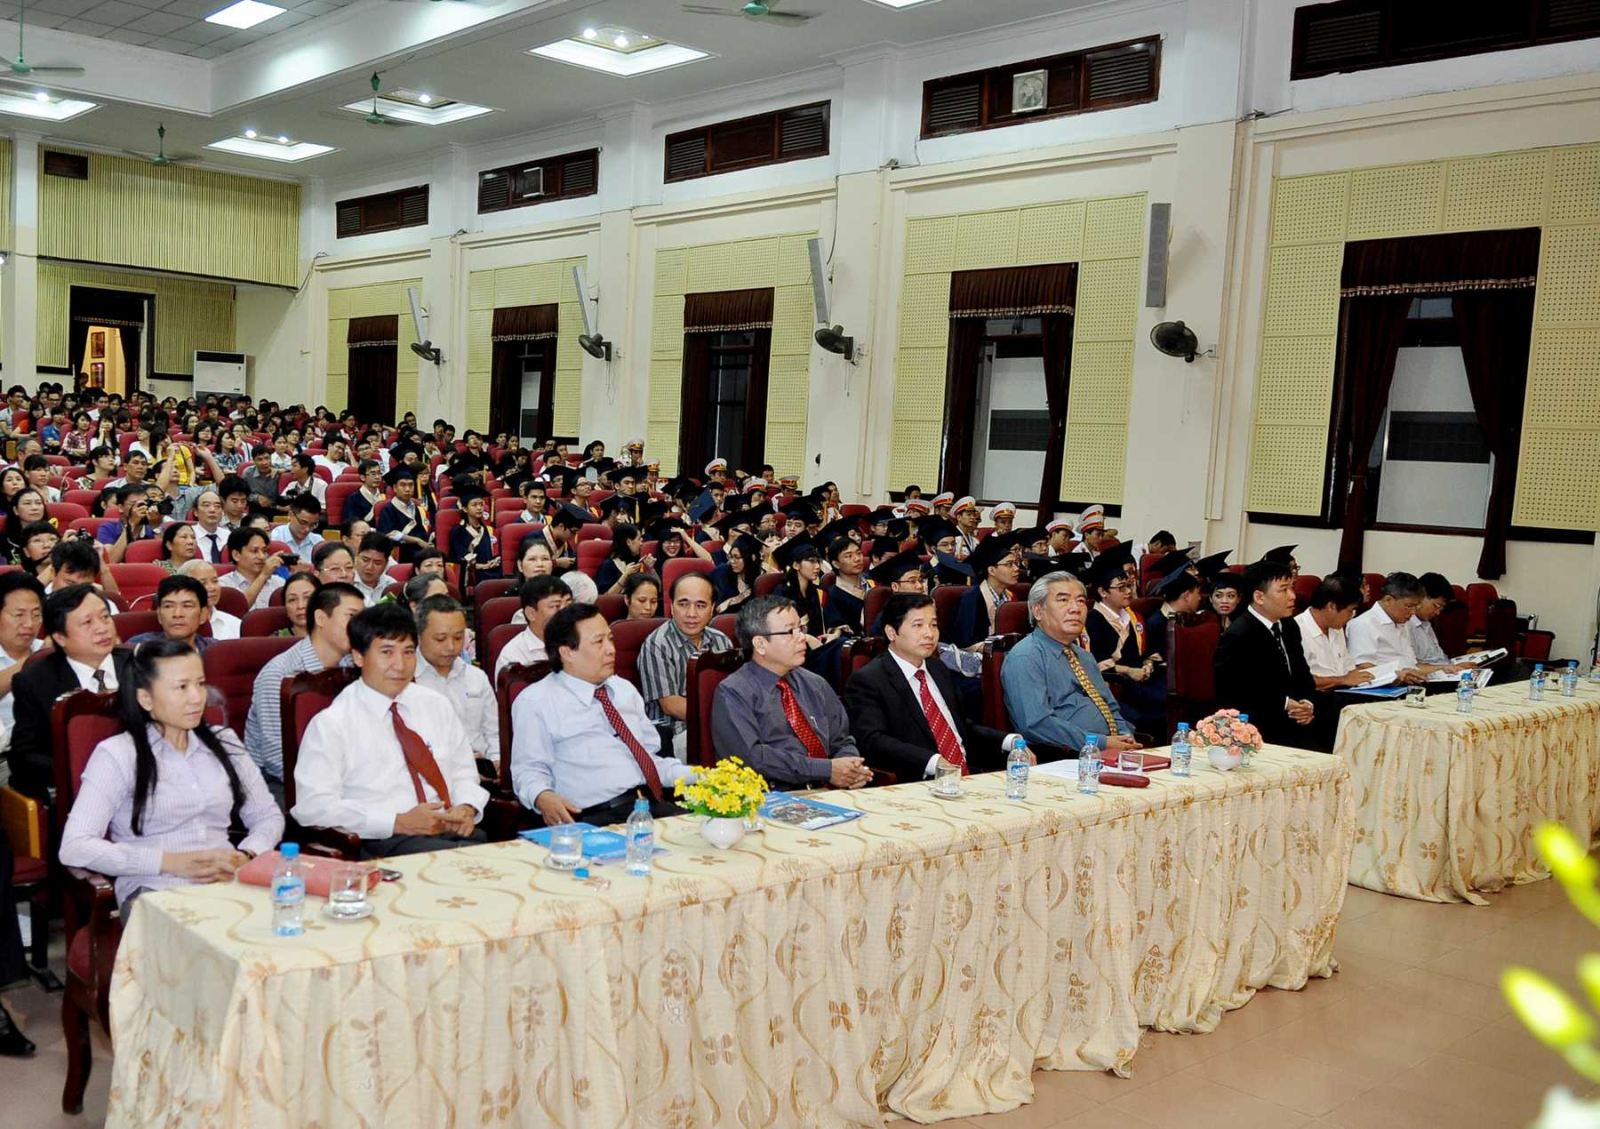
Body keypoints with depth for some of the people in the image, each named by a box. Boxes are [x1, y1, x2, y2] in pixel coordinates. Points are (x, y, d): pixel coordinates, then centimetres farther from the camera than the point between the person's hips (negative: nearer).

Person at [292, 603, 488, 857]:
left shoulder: (437, 705, 18)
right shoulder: (330, 724, 0)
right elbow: (313, 807, -7)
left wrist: (467, 808, 0)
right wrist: (398, 822, -15)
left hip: (453, 831, 6)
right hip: (383, 842, -6)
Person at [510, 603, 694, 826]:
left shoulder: (625, 689, 22)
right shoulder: (535, 702, 3)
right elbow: (530, 770, 1)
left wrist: (696, 776, 9)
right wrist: (542, 797, -22)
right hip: (596, 819, -6)